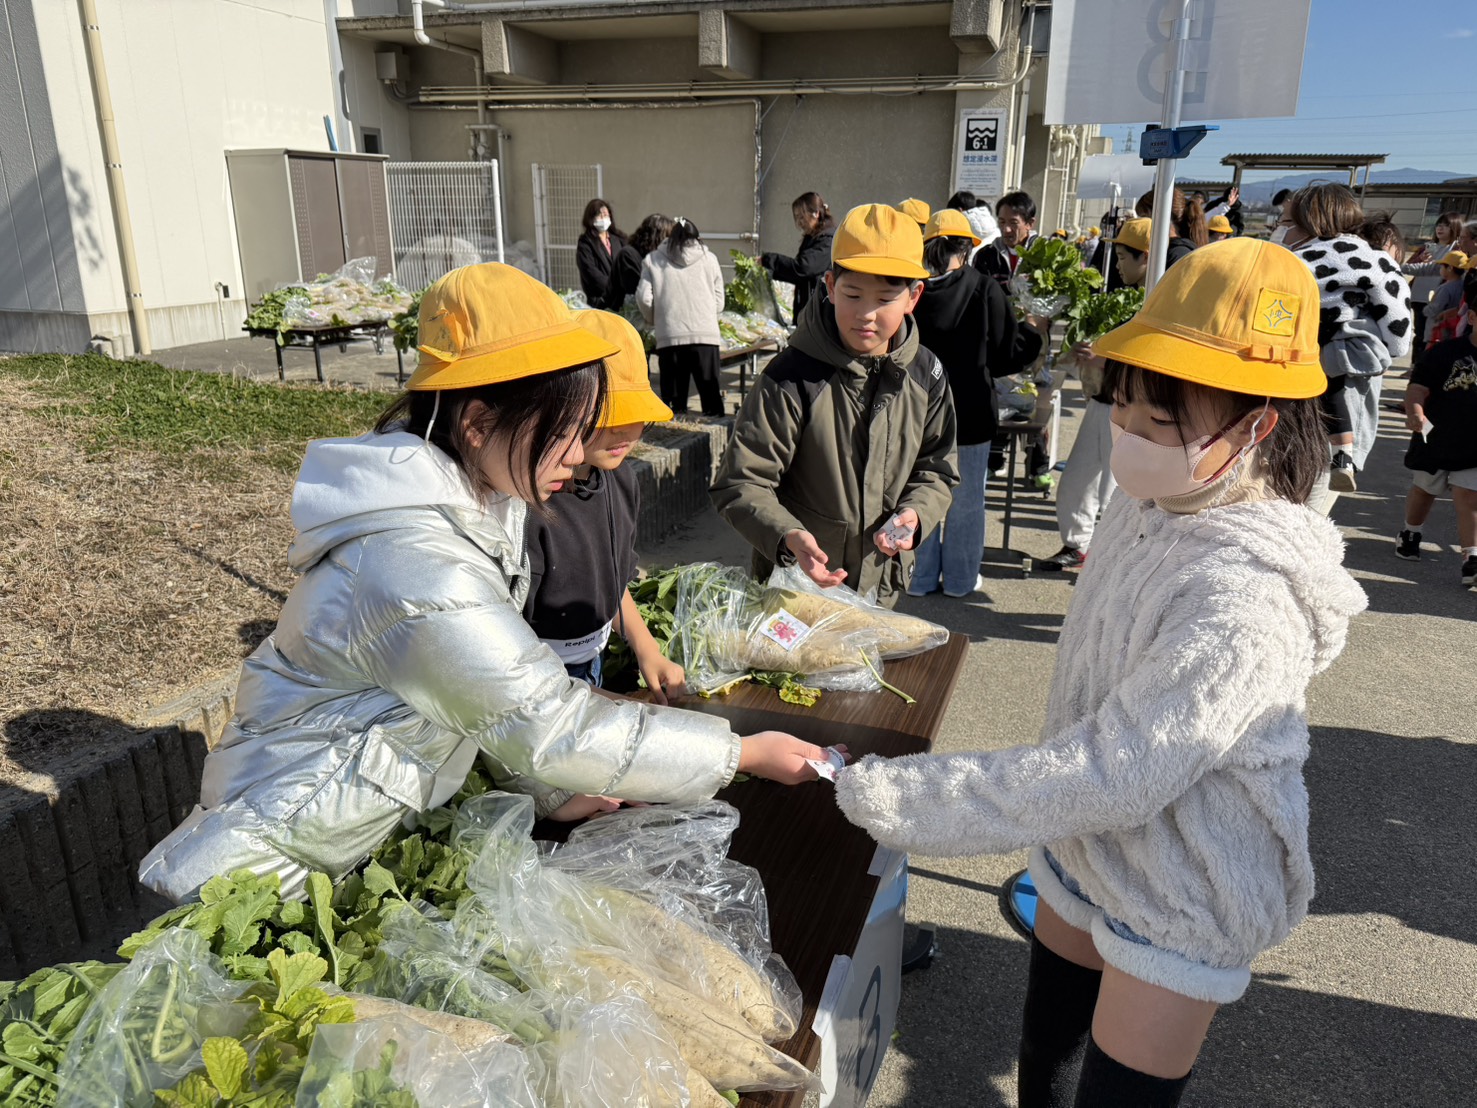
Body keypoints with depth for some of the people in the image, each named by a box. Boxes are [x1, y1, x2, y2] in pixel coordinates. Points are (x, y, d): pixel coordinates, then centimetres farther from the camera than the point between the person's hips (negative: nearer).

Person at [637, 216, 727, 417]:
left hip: (669, 337, 0)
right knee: (712, 400, 4)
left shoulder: (653, 260, 8)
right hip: (705, 334, 0)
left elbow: (644, 298, 1)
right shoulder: (709, 259, 10)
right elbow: (719, 302, 8)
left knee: (673, 402, 5)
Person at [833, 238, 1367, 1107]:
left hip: (1179, 902, -7)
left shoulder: (1244, 598, -32)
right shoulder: (1152, 507, -6)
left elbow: (1111, 777, -33)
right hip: (1089, 849, 8)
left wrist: (890, 798, -32)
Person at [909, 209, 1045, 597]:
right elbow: (1009, 355, -6)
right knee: (965, 502, 12)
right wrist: (1035, 329, 13)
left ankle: (921, 576, 21)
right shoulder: (984, 291, -13)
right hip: (969, 417, -2)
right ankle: (960, 578, 23)